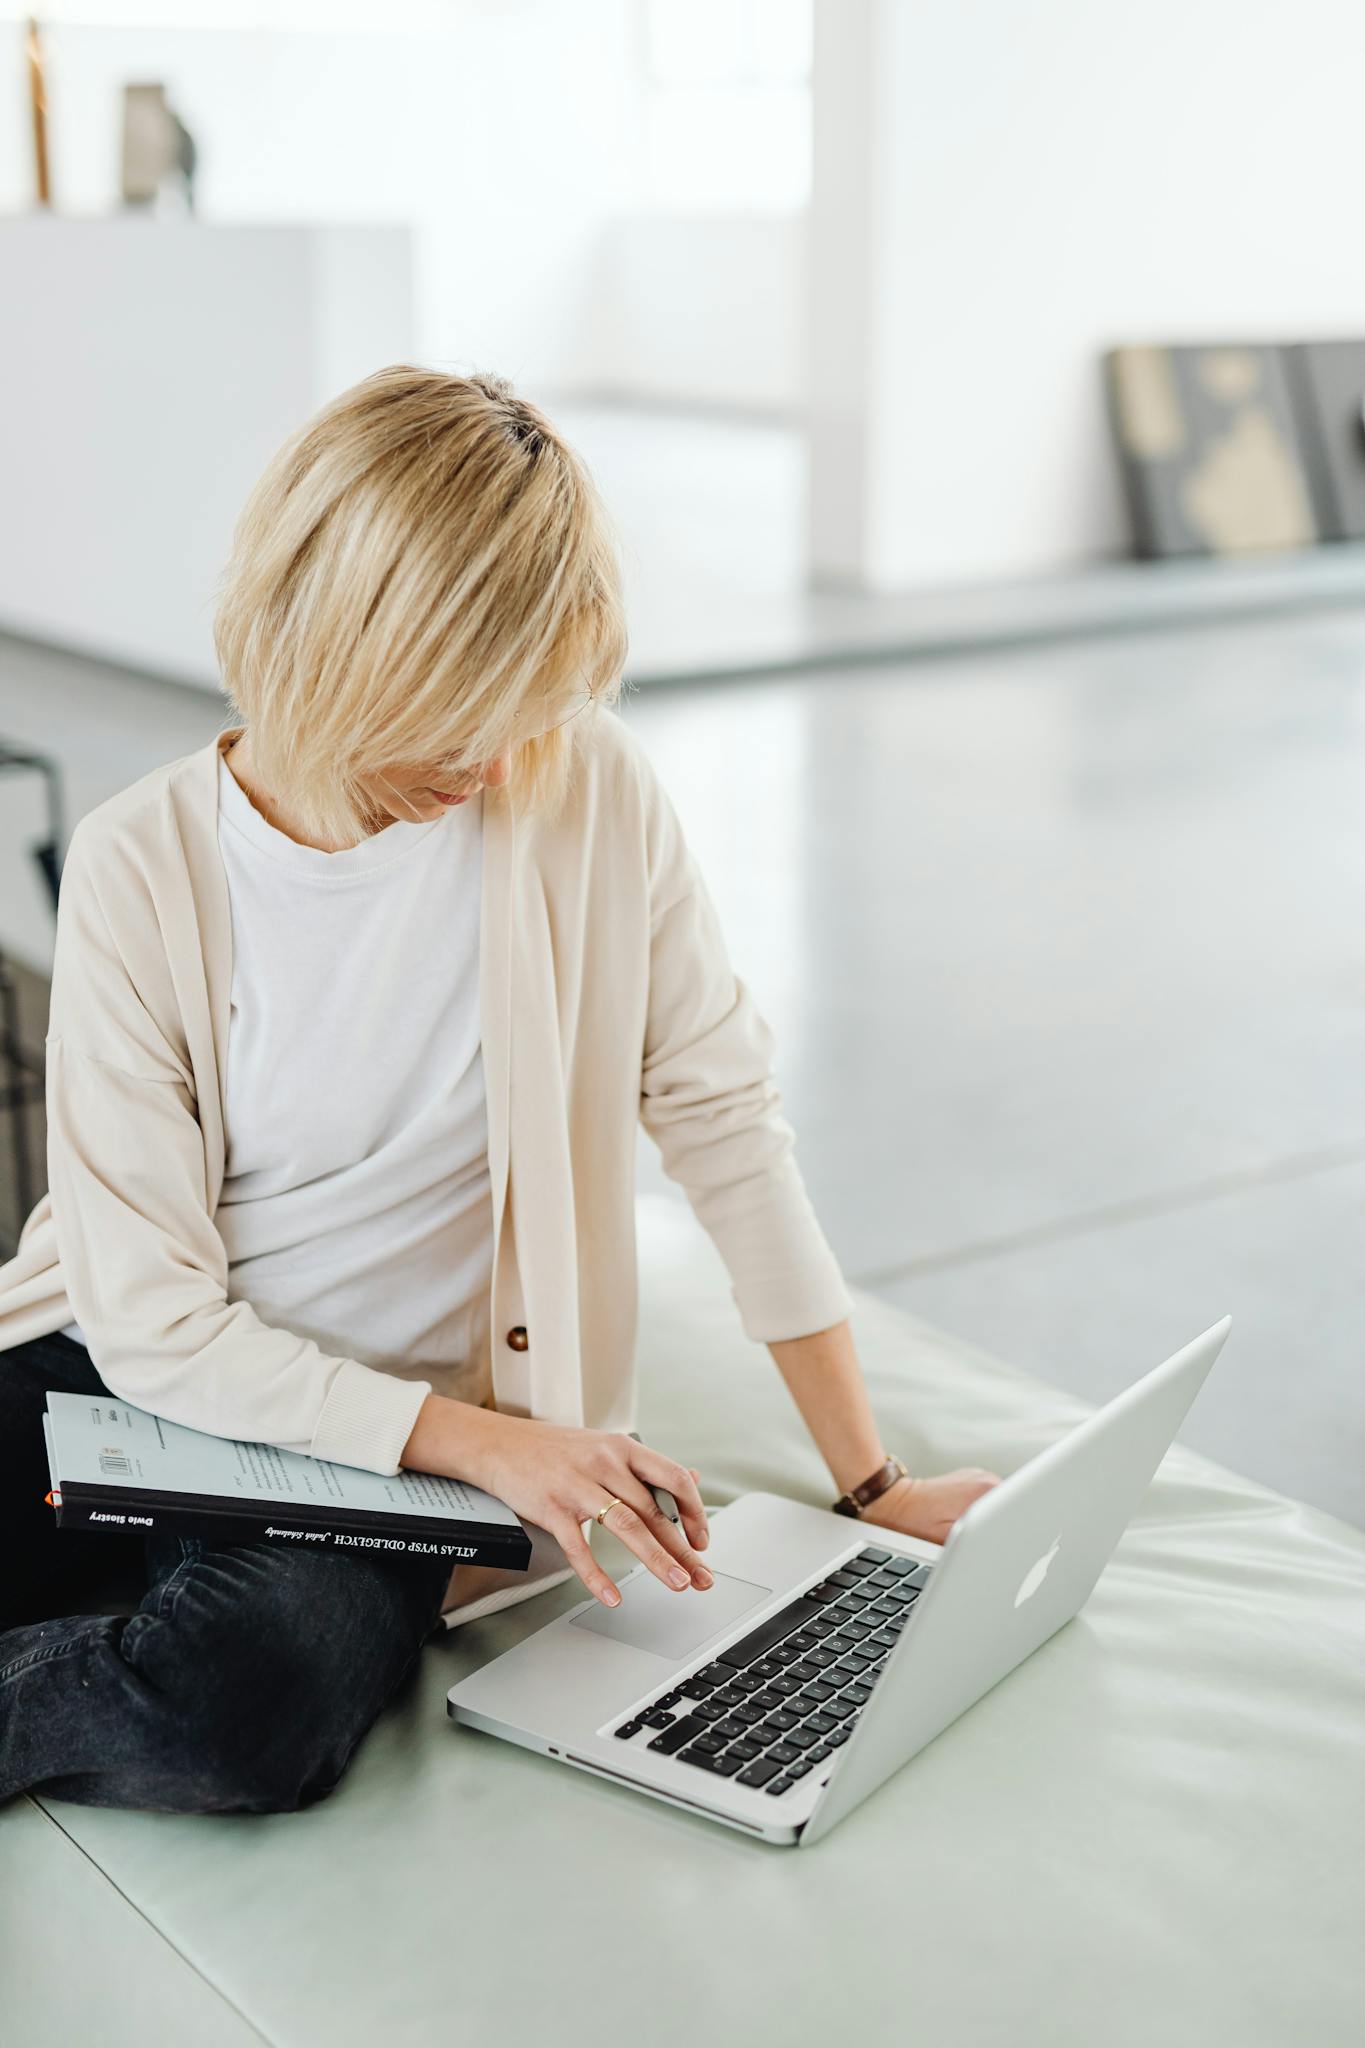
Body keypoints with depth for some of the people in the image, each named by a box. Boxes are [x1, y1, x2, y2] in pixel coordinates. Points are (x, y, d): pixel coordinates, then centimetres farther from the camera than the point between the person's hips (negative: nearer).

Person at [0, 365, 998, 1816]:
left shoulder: (586, 790, -9)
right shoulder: (140, 868, -11)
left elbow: (722, 1114, -2)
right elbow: (149, 1311, -11)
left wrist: (871, 1480, -1)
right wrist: (485, 1440, -19)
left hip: (387, 1452, 0)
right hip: (119, 1374, 1)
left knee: (262, 1704, -32)